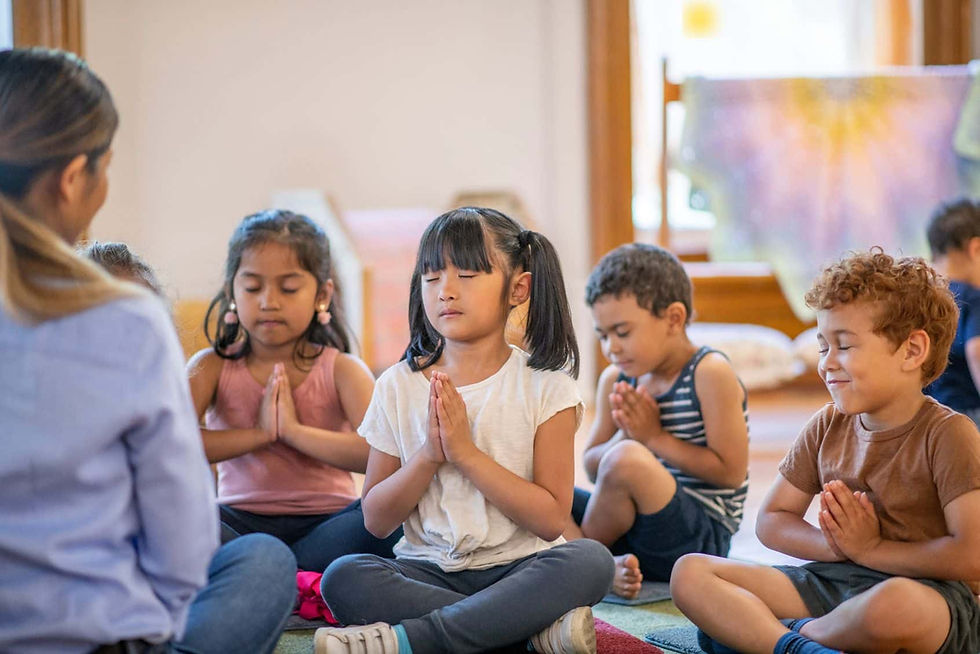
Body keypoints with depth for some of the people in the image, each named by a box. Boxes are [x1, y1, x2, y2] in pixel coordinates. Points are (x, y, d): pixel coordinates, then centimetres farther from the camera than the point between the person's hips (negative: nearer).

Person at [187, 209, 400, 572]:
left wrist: (294, 430, -17)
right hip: (241, 523, 1)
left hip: (326, 521, 0)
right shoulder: (214, 366, 5)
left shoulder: (340, 369, 2)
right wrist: (259, 434, -15)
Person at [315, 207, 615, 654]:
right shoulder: (399, 386, 5)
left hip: (517, 568, -1)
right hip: (428, 571, 1)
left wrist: (466, 452, -16)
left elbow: (551, 519, -8)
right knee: (343, 578, -28)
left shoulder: (545, 386, -2)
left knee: (590, 561, -32)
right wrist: (429, 454, -14)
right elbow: (376, 520, 3)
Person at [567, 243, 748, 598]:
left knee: (627, 460, -34)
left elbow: (730, 472, -14)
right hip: (632, 529, 8)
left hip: (700, 537, -7)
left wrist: (655, 437, -13)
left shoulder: (709, 373, -10)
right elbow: (592, 468, 14)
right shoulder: (616, 379, 9)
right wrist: (625, 434, -8)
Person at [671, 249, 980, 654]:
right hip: (829, 580, 6)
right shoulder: (826, 427, 11)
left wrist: (870, 548, -8)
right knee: (690, 573, -8)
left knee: (894, 604, -45)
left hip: (926, 591, -6)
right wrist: (834, 544, -7)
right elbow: (772, 521, 15)